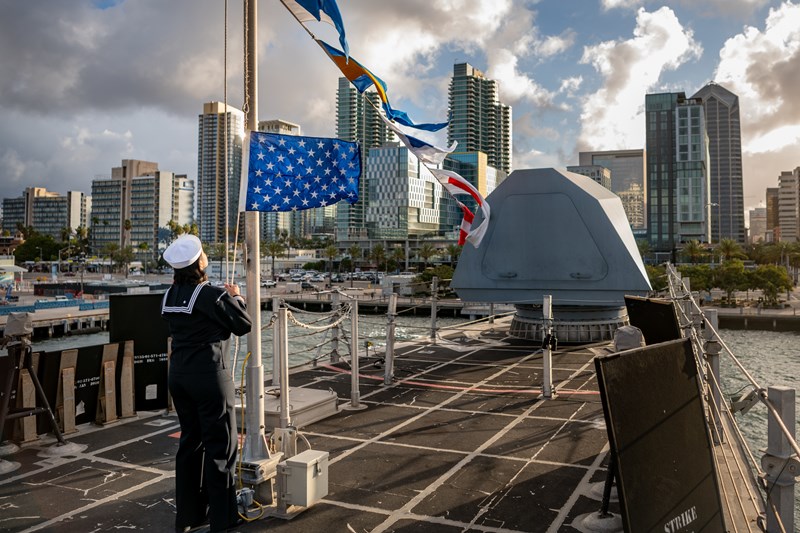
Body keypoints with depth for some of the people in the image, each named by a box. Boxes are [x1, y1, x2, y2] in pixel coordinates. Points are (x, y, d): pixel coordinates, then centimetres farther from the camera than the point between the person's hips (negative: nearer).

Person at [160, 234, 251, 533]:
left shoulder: (170, 296, 6)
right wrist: (236, 298, 8)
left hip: (179, 374, 7)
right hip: (209, 374, -7)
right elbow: (244, 325, -9)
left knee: (191, 440, 18)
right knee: (221, 443, 4)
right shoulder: (212, 295, -16)